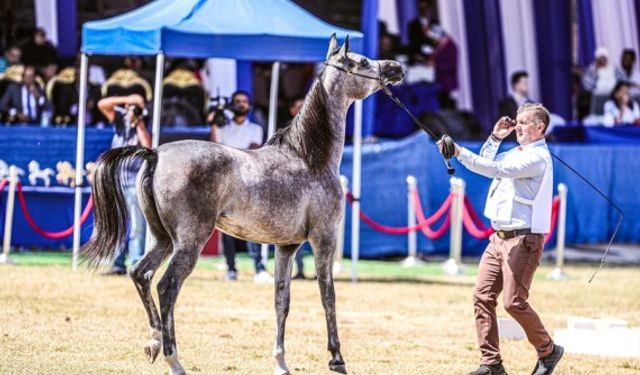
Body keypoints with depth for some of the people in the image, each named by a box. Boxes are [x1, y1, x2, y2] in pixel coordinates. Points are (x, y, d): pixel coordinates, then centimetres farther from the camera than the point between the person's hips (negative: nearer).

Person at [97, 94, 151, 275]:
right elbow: (102, 104, -2)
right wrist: (127, 100, -10)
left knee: (137, 225, -8)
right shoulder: (120, 120, 9)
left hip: (137, 183, -3)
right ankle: (117, 265, 6)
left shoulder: (145, 127, 2)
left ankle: (136, 265, -9)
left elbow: (147, 145, -17)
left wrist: (139, 122, -10)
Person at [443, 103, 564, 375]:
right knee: (482, 296, -1)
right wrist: (495, 138, 18)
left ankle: (548, 351, 7)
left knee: (514, 302, -12)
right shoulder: (517, 153, 18)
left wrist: (460, 153, -27)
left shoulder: (537, 158, -12)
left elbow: (495, 170, -23)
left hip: (523, 240, -9)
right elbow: (486, 164, 32)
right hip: (499, 238, 9)